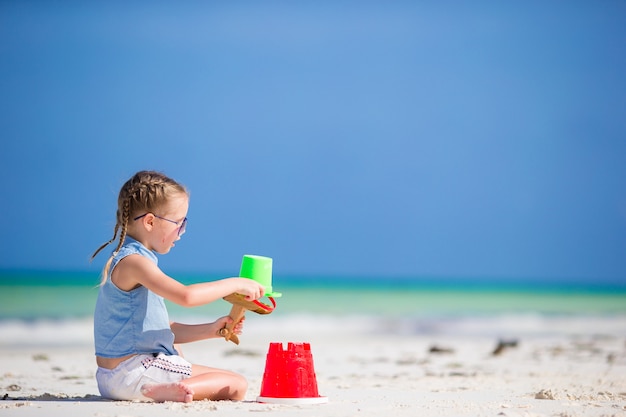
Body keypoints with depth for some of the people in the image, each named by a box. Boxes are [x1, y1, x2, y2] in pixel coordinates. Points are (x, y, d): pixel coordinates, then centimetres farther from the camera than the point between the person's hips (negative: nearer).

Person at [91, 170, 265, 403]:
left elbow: (163, 331, 19)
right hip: (133, 372, -11)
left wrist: (210, 330, 9)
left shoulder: (129, 261, 17)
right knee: (236, 386, -11)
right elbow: (186, 296, -30)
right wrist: (234, 284, -18)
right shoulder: (132, 261, -16)